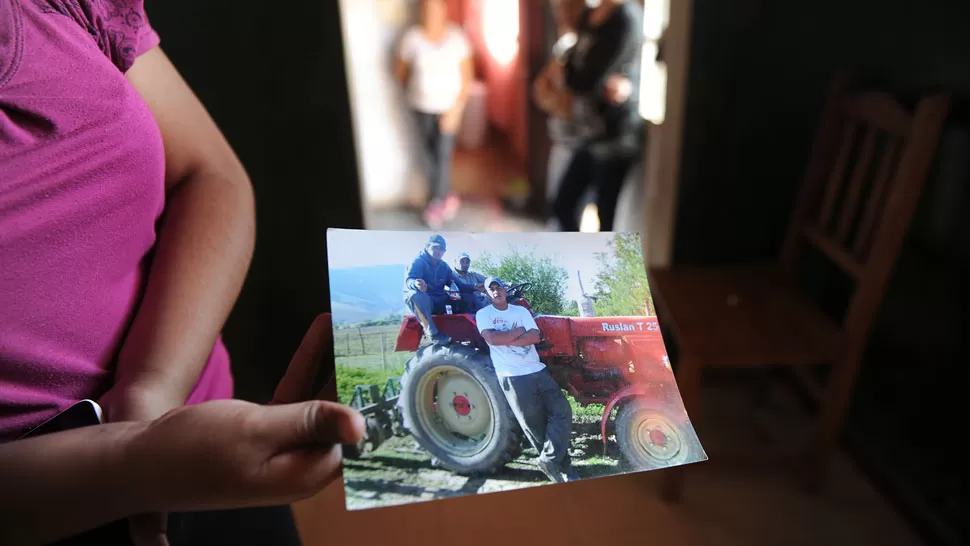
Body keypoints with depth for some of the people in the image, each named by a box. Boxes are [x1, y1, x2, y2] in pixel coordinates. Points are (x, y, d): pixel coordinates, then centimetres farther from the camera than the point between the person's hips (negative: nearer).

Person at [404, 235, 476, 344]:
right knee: (416, 295, -41)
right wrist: (416, 284, -48)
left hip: (439, 303, 6)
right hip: (423, 301, -6)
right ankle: (434, 334, -42)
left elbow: (458, 284, 10)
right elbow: (409, 280, -23)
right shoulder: (418, 261, -5)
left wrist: (474, 288, -8)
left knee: (467, 297, -6)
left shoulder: (444, 266, 15)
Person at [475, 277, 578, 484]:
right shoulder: (483, 314, -1)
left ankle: (549, 460, 3)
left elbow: (535, 336, -4)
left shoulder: (521, 311, 10)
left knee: (562, 412, -4)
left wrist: (506, 340, -13)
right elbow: (492, 338, -18)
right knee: (536, 426, 2)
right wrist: (520, 331, -7)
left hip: (537, 371, 5)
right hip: (513, 377, -4)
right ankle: (562, 468, 13)